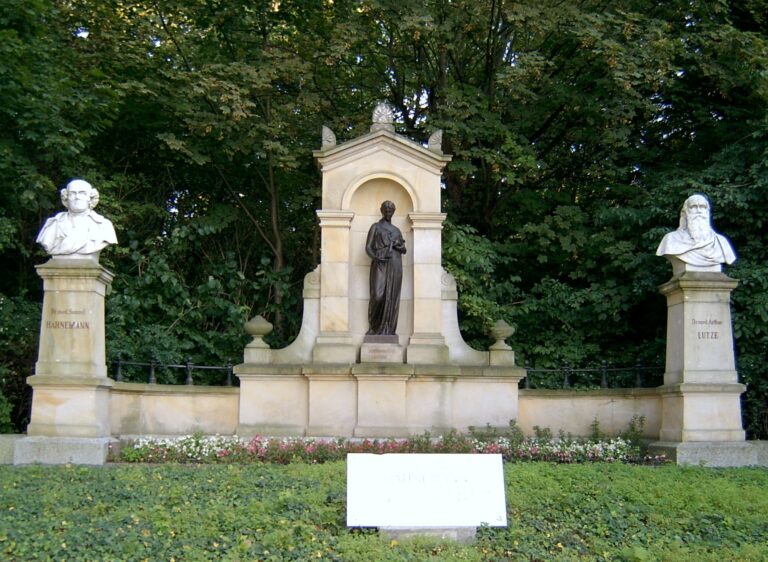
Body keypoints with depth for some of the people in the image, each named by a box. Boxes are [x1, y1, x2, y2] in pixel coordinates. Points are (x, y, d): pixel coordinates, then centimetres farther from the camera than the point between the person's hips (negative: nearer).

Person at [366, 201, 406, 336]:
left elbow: (404, 249, 17)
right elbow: (368, 247, 3)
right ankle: (374, 327, 5)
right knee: (378, 295, -14)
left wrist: (397, 245, -4)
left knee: (392, 297, -4)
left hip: (394, 266, 4)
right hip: (380, 265, -4)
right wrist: (376, 257, -16)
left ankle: (388, 329, -3)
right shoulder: (375, 227, 10)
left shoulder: (396, 230, 21)